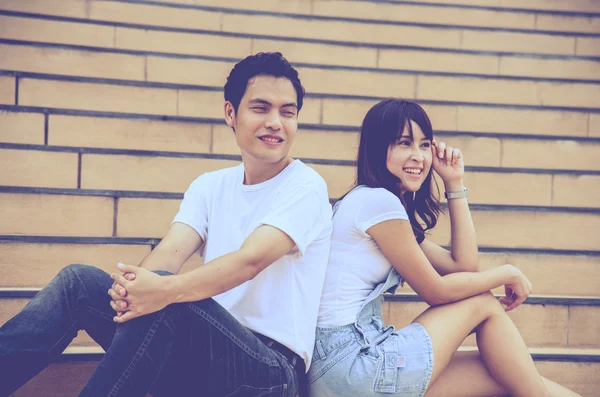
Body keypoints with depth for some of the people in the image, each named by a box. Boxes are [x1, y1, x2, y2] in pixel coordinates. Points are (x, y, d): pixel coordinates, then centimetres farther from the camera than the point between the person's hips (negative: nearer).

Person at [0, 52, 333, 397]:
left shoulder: (306, 187, -7)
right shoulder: (210, 186, 11)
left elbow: (250, 260, -24)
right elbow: (171, 252, -6)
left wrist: (165, 289, -40)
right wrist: (133, 282, -30)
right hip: (206, 352, 6)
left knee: (163, 300, -33)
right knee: (79, 280, -8)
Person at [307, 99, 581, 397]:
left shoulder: (392, 208, 17)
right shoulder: (376, 201, -12)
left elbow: (464, 266, 12)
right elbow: (436, 291, -8)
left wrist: (454, 183, 13)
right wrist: (508, 273, 5)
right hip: (354, 367, -8)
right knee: (483, 303, 2)